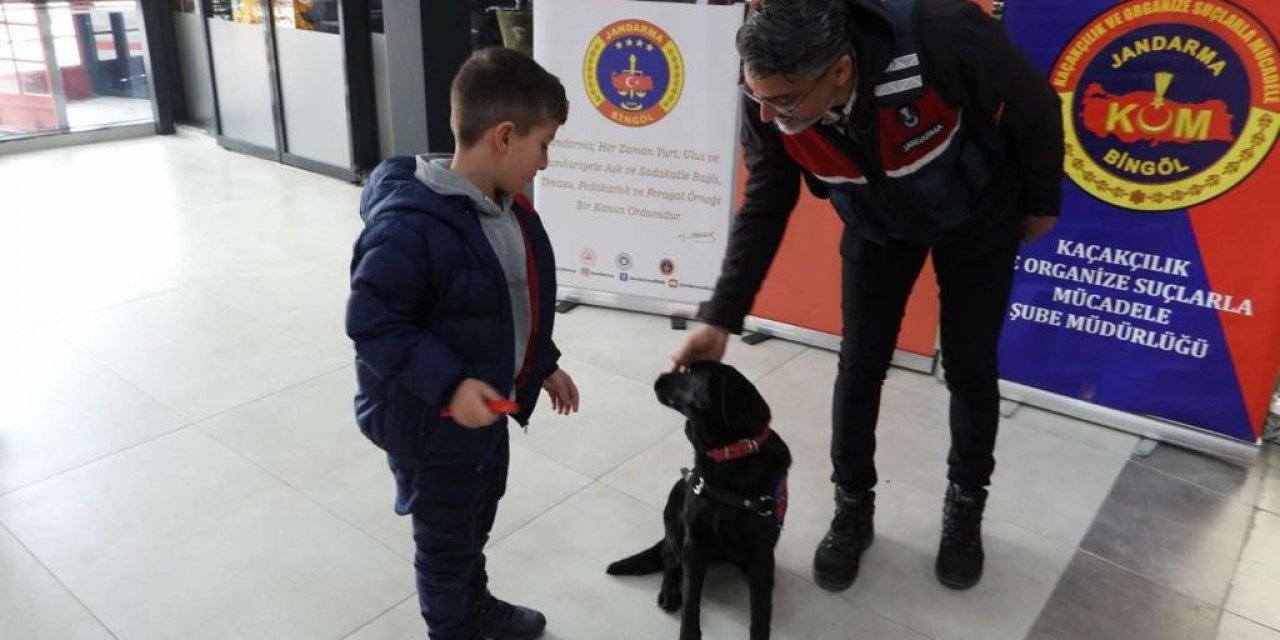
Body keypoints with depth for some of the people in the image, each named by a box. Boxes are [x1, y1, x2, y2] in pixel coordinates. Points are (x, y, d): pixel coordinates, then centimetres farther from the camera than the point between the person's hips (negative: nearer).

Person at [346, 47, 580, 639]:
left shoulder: (507, 206, -1)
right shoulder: (411, 225, -29)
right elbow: (371, 322, -26)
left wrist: (544, 365, 13)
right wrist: (448, 385, -30)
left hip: (489, 406, 9)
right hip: (432, 422, -8)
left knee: (476, 520, 29)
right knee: (446, 539, 15)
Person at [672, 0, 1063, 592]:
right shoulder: (768, 99, -29)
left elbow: (1035, 108, -20)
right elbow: (763, 210, -14)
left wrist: (1041, 203, -4)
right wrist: (720, 318, -17)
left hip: (978, 216, -2)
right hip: (877, 225, 2)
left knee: (970, 368, 5)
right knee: (859, 366, 2)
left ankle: (965, 509, 29)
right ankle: (852, 509, 23)